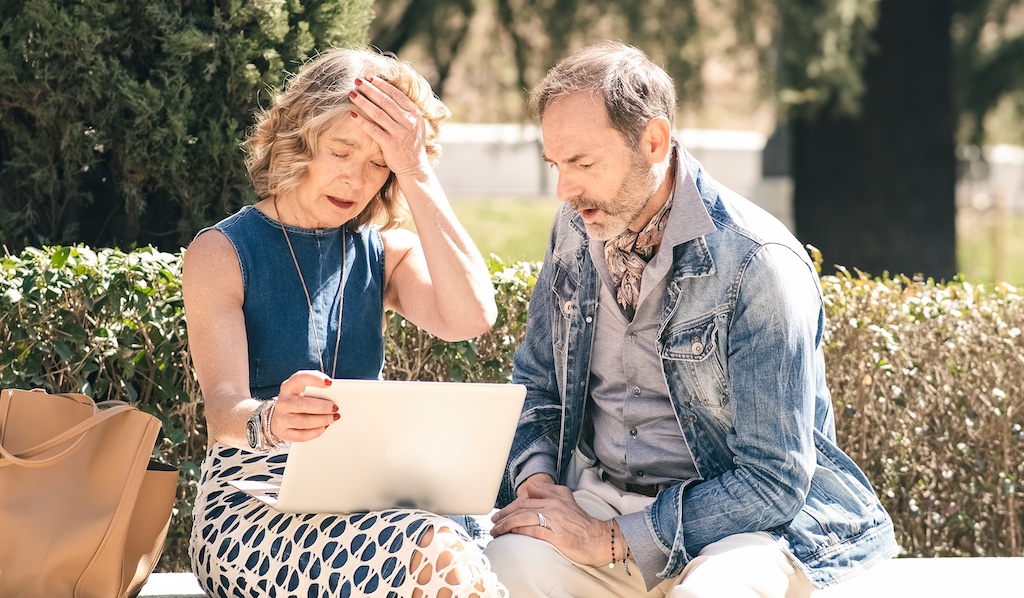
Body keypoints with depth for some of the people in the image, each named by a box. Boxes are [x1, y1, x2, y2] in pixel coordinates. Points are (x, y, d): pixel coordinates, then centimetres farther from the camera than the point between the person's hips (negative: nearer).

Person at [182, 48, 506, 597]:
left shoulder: (385, 253, 13)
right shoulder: (222, 253, 1)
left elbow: (471, 318, -10)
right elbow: (223, 414, -13)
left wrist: (417, 174, -8)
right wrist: (269, 422, -38)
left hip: (362, 500, 4)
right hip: (250, 505, -4)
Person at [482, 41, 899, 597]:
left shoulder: (758, 264, -16)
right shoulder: (576, 228, 4)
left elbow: (773, 481, -18)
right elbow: (536, 383, 18)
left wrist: (610, 540, -22)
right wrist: (536, 475, -5)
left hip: (745, 521, -4)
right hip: (598, 493, 4)